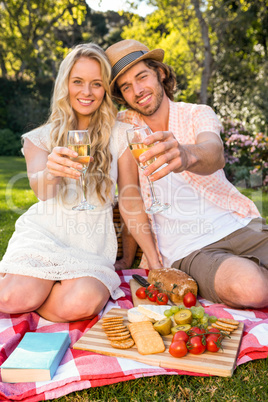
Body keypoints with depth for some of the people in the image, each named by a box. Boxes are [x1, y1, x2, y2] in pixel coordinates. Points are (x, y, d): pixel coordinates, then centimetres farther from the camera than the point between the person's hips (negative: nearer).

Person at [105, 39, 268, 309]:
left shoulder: (199, 114, 2)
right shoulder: (124, 126, 4)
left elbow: (215, 155, -22)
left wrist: (187, 155, -46)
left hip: (242, 226, 1)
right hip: (190, 251, -1)